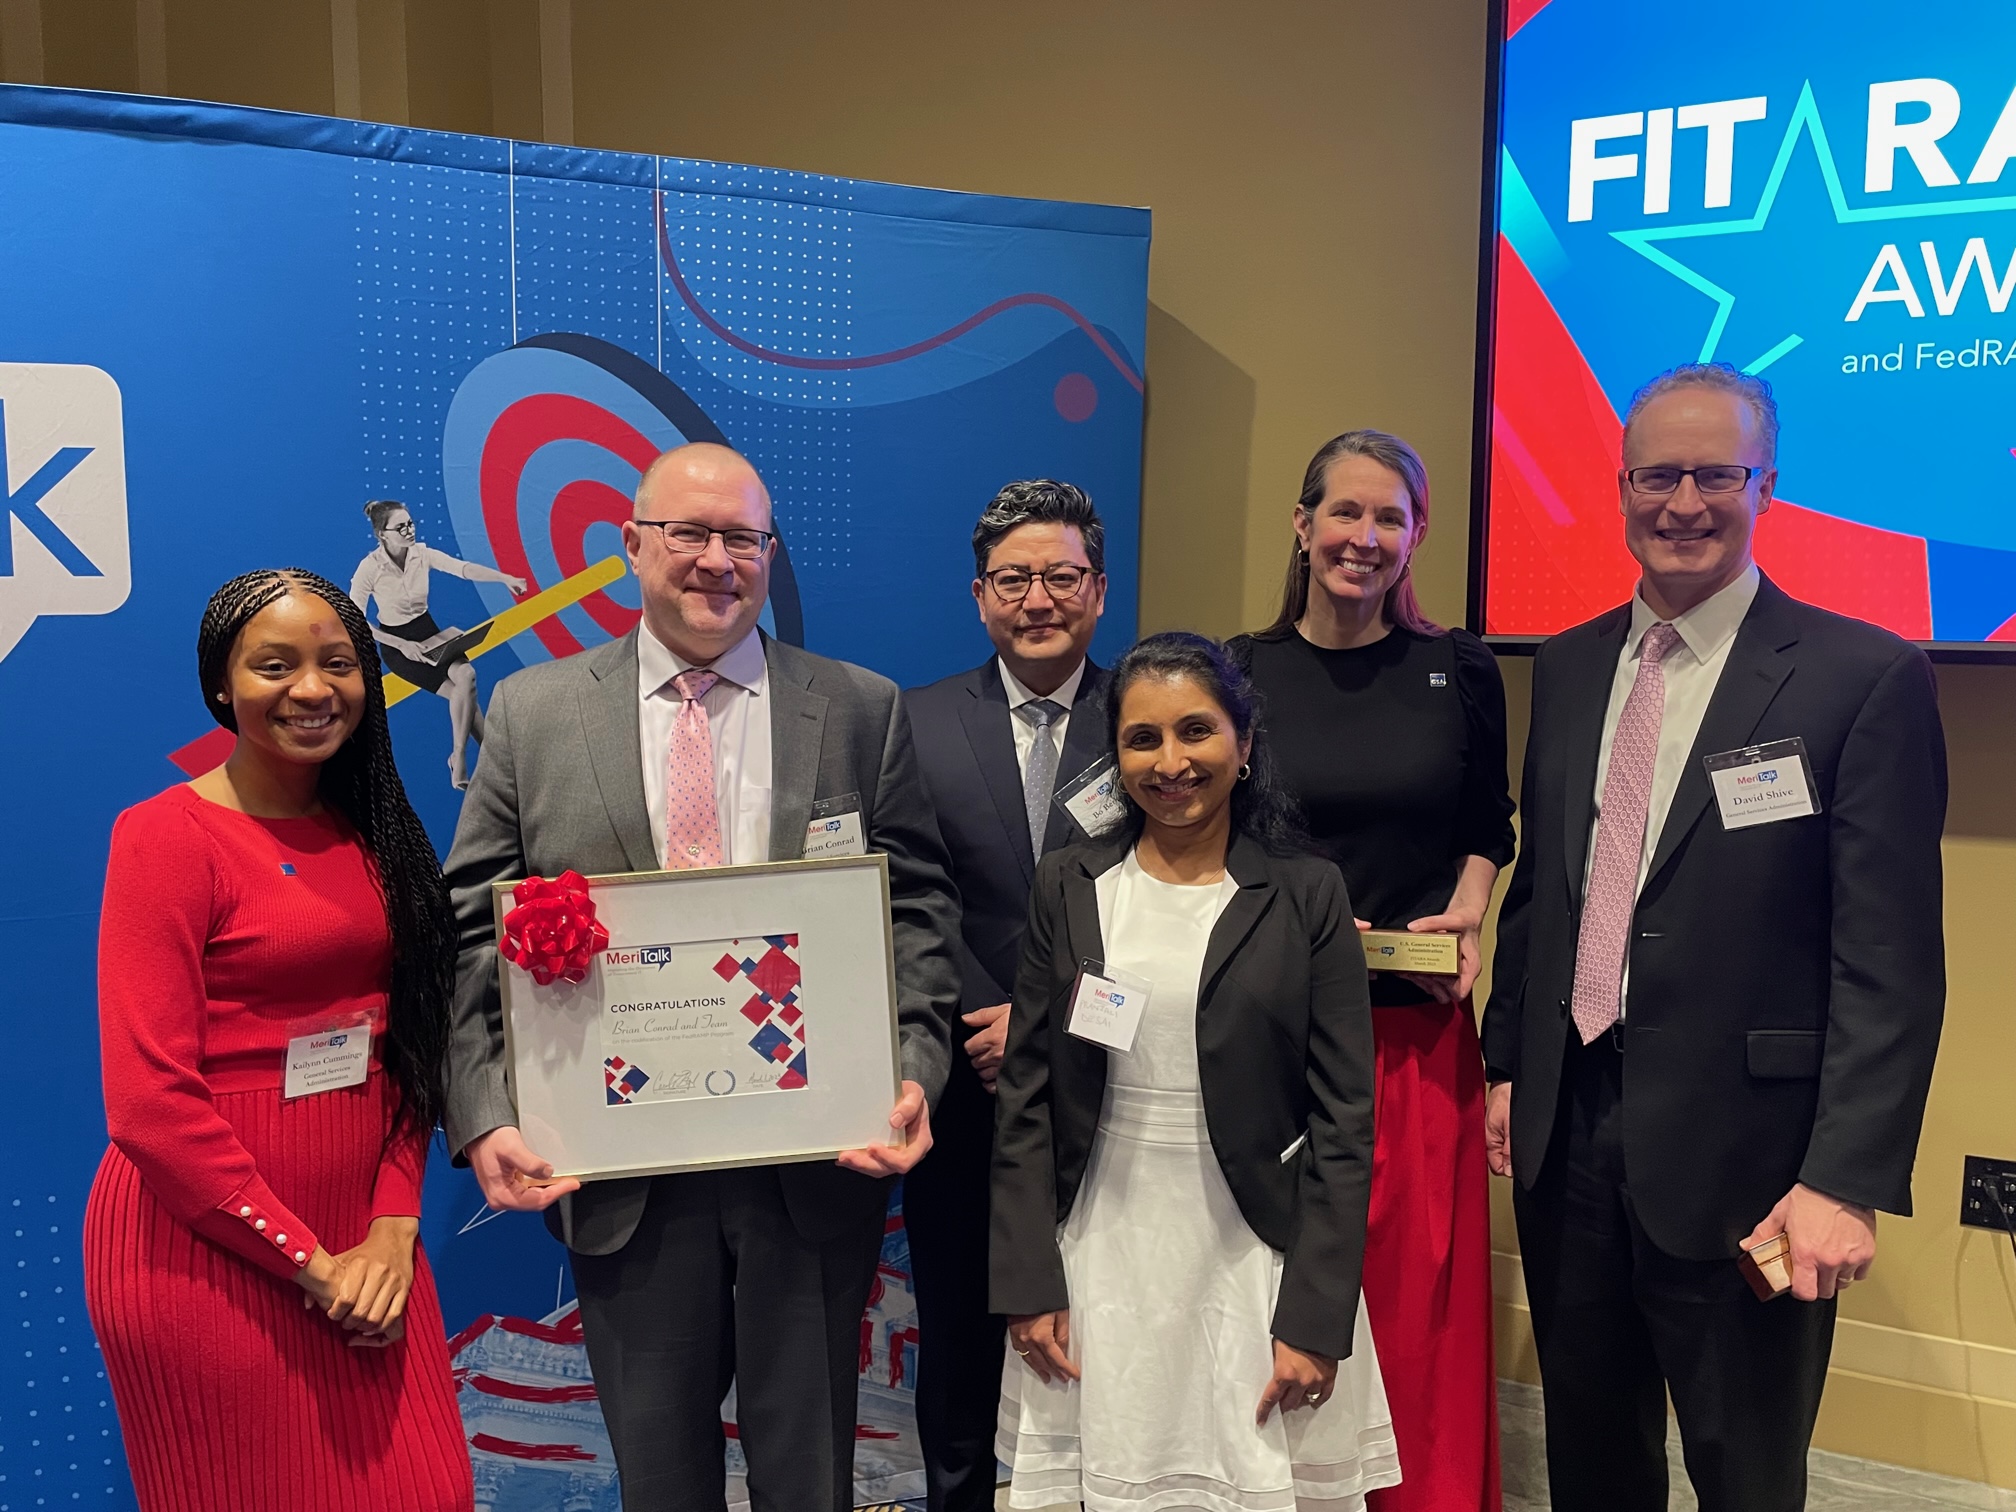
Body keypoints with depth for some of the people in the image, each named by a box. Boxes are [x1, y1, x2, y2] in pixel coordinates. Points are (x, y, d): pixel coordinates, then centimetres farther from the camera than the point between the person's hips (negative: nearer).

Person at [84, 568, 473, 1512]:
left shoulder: (372, 833, 8)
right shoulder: (166, 835, -10)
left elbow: (409, 1049, 8)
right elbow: (151, 1103, -15)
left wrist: (394, 1226, -4)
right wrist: (308, 1261, -14)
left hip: (367, 1246, 5)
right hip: (206, 1251, -5)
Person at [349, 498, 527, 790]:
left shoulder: (422, 553, -6)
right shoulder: (369, 568, -17)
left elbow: (464, 568, -18)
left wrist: (505, 578, -34)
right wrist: (402, 645, -22)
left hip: (429, 632, 4)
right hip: (397, 643, -4)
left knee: (466, 676, -25)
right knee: (463, 689, -23)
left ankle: (460, 759, -13)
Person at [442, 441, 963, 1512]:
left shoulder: (862, 710, 2)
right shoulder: (531, 712, 2)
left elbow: (917, 905, 1)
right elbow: (473, 931, 0)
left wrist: (912, 1069, -14)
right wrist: (486, 1113, -11)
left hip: (818, 1164, 0)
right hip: (618, 1170, 0)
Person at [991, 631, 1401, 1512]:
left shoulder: (1306, 895, -4)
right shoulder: (1067, 887, 1)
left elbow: (1342, 1122, -5)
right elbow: (1026, 1100, 3)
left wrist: (1315, 1317, -8)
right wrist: (1028, 1285, -1)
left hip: (1256, 1261, -1)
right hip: (1101, 1263, 2)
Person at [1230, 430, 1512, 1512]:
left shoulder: (1459, 670, 4)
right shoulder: (1242, 671, 2)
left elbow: (1486, 829, 14)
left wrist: (1466, 916, -4)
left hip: (1418, 1026, 1)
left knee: (1418, 1296, 8)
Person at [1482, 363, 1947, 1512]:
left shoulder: (1868, 676, -9)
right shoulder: (1569, 666, 8)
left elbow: (1890, 961, -13)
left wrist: (1849, 1179, -17)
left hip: (1739, 1159, -5)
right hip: (1564, 1135, 5)